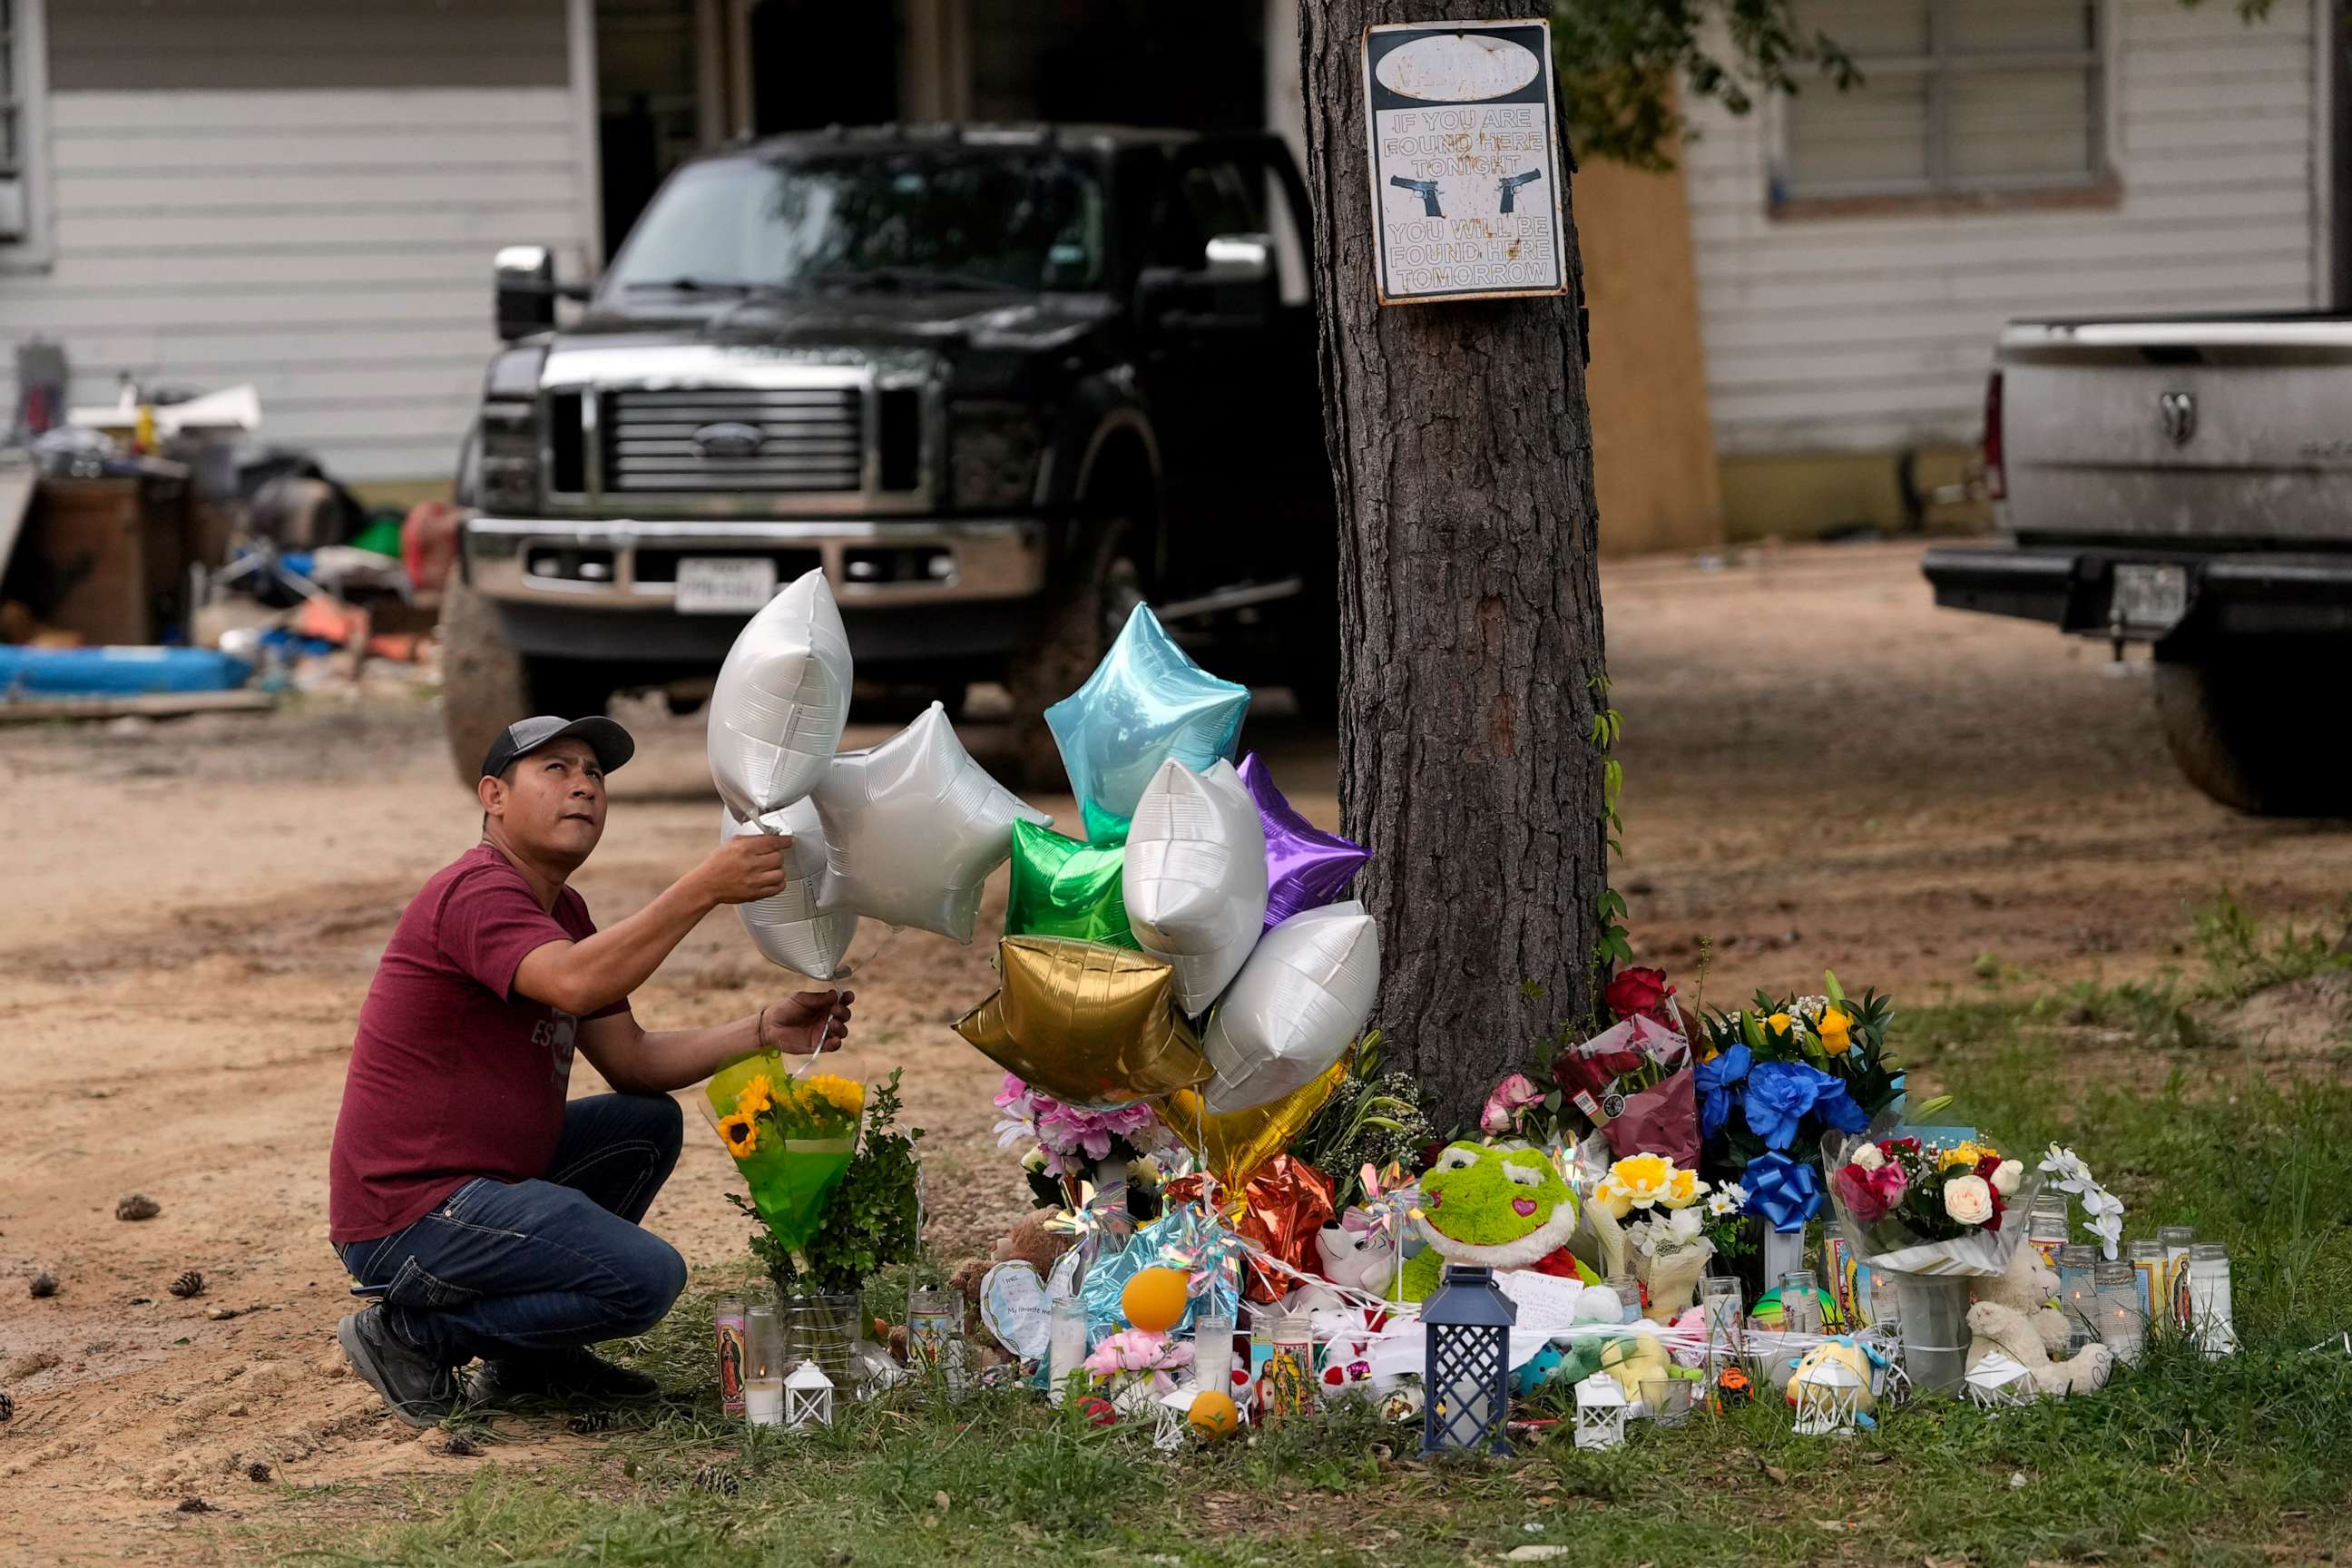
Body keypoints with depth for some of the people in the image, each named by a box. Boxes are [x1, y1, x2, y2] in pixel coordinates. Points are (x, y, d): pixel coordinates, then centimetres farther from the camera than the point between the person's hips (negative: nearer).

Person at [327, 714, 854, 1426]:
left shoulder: (561, 911, 18)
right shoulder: (479, 891, -15)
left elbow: (631, 1060, 14)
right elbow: (576, 985, -35)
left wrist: (765, 1031, 0)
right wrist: (704, 887, -38)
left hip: (473, 1186, 11)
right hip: (409, 1219, -11)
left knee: (650, 1124, 18)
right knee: (646, 1278, -19)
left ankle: (529, 1358, 13)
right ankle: (414, 1336, -7)